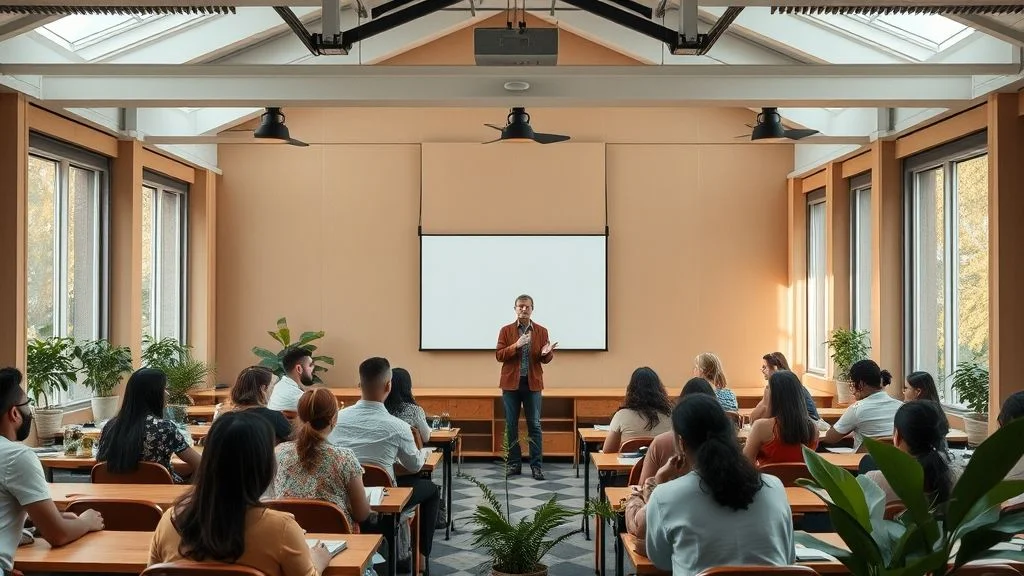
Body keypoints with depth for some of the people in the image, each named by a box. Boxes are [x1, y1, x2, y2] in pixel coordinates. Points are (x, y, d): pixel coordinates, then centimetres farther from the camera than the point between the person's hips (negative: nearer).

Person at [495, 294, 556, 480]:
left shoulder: (541, 331, 5)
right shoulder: (506, 330, 3)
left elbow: (546, 360, 4)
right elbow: (499, 355, -4)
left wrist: (546, 353, -20)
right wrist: (516, 345, -18)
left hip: (532, 383, 0)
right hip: (511, 383, 0)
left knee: (534, 425, 1)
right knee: (511, 425, 5)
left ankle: (537, 465, 6)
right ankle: (514, 463, 15)